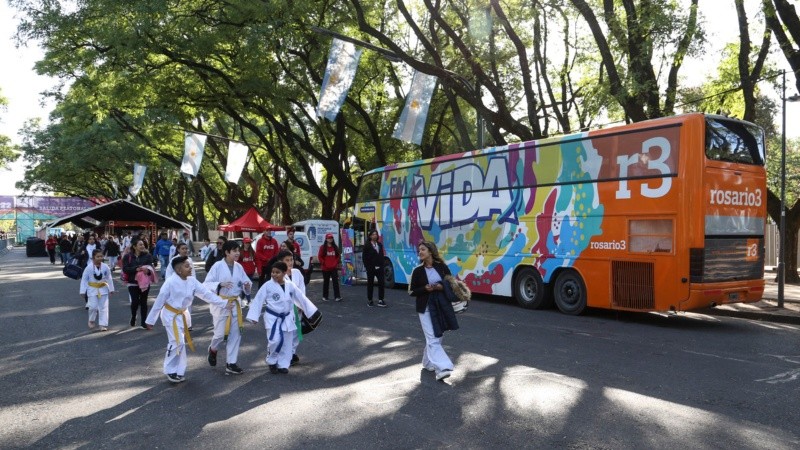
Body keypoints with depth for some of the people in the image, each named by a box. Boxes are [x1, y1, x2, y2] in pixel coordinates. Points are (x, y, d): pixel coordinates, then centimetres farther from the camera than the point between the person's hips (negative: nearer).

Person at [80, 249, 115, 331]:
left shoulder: (105, 267, -6)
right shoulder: (89, 267, -11)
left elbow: (109, 279, 1)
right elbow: (84, 280, -6)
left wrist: (111, 289, 4)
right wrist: (83, 291, -7)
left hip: (103, 289, 2)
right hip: (92, 290, -2)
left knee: (103, 307, 1)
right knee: (93, 307, -2)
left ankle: (103, 324, 7)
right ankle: (91, 321, 26)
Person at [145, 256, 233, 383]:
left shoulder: (192, 281, -6)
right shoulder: (170, 282, -24)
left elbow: (206, 293, -2)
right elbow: (159, 301, -17)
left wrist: (223, 303, -6)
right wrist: (150, 320, -11)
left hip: (180, 315, 7)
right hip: (170, 314, -7)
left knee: (181, 342, 13)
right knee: (177, 342, -12)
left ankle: (178, 371, 27)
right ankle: (170, 371, 7)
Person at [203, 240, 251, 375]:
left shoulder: (239, 267, 2)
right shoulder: (218, 266, -12)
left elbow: (245, 282, 9)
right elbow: (206, 284, -11)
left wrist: (247, 285, -14)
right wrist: (220, 284, -27)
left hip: (235, 303, 5)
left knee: (235, 334, 6)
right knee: (220, 334, 0)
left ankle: (230, 364, 15)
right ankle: (213, 349, 35)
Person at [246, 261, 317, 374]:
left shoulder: (291, 286, -1)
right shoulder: (267, 286, -10)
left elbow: (302, 299, 8)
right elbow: (258, 301, -7)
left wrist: (312, 312, 9)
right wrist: (254, 316, -13)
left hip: (287, 318, 4)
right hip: (272, 318, -4)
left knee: (287, 343, 8)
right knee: (275, 341, -16)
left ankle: (283, 364, 24)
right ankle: (272, 362, 10)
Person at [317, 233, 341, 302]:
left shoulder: (335, 247, 7)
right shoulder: (322, 247, -3)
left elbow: (338, 256, 12)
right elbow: (319, 257, -4)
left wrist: (336, 263, 0)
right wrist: (324, 263, -9)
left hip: (334, 268, 2)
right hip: (325, 268, -2)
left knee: (335, 281, -4)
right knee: (326, 282, 7)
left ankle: (337, 296, -4)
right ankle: (325, 296, 17)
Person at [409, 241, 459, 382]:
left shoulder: (442, 267, 1)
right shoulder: (418, 271, -1)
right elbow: (412, 291, 1)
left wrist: (441, 287, -13)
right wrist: (425, 289, -16)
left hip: (442, 306, 2)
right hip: (426, 308, -2)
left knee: (437, 337, 11)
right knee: (432, 339, -10)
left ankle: (428, 362, 30)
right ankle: (442, 368, -13)